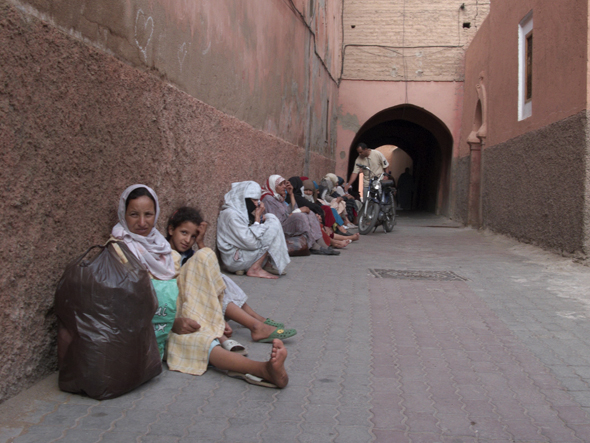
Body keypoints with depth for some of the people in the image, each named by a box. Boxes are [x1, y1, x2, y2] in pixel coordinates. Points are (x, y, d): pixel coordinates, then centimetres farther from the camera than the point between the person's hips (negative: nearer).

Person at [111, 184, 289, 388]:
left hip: (176, 309, 7)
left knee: (205, 256, -12)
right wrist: (172, 322, -26)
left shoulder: (159, 242, 17)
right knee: (191, 339, -39)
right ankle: (265, 369, -58)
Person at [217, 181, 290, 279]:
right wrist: (257, 217, -15)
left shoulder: (242, 211, 10)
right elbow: (252, 243, -25)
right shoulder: (231, 215, -20)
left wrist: (260, 218, -3)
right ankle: (255, 269, -13)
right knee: (274, 225, -13)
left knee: (270, 218, 11)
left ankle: (266, 263, 1)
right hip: (235, 261, -10)